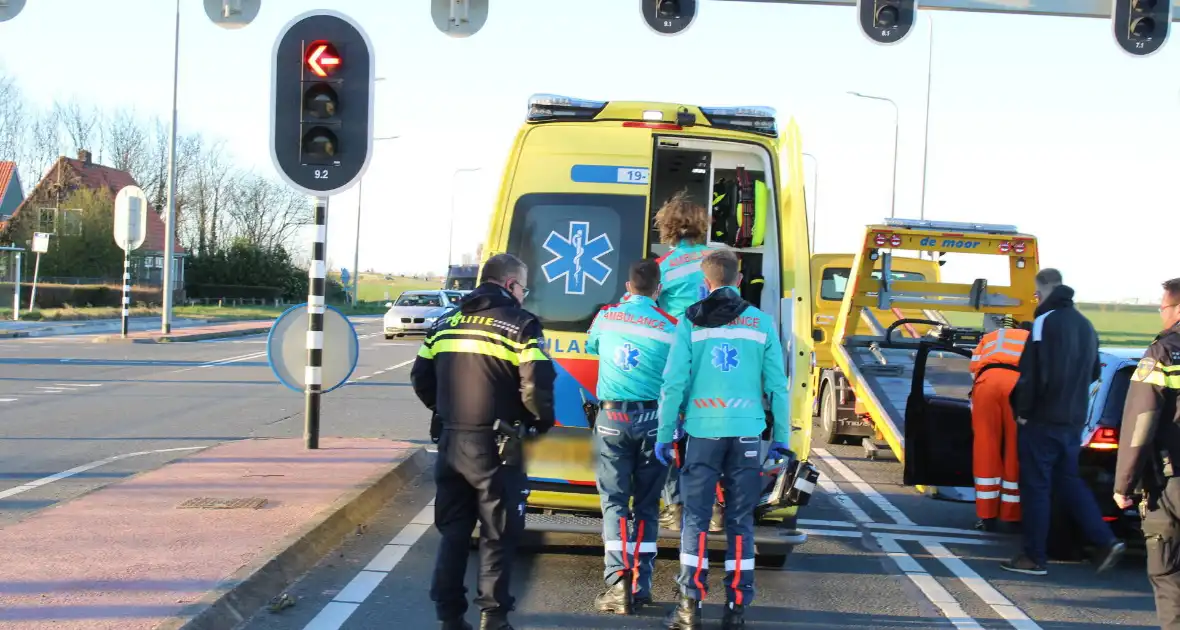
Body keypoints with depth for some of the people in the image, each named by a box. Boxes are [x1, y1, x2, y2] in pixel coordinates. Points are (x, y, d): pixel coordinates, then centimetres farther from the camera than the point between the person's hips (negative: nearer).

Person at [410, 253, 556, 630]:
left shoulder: (447, 322, 12)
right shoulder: (520, 325, -6)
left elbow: (421, 378, 13)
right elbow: (537, 386, -15)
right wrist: (542, 422, 3)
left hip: (452, 441, 5)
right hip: (495, 444, -5)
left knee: (453, 531, 15)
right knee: (498, 534, 5)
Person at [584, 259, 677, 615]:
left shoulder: (606, 317, 5)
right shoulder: (669, 327, -2)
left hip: (613, 417, 0)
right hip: (653, 420, 0)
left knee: (615, 501, 1)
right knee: (646, 505, 9)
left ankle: (618, 581, -15)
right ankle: (641, 586, 7)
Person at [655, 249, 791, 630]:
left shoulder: (691, 322, 1)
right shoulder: (761, 323, 4)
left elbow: (674, 383, -3)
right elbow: (777, 386, 3)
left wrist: (665, 434, 4)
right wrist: (781, 438, 10)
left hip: (704, 431, -1)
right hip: (746, 432, 1)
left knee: (696, 519, 5)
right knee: (740, 521, 7)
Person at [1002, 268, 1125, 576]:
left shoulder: (1046, 322, -15)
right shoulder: (1085, 325, 13)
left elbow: (1033, 373, -19)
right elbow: (1093, 371, 23)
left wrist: (1022, 409, -10)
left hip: (1042, 420, -8)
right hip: (1073, 420, 8)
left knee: (1035, 486, 0)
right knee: (1069, 481, 17)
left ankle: (1034, 557, 4)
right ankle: (1106, 541, 6)